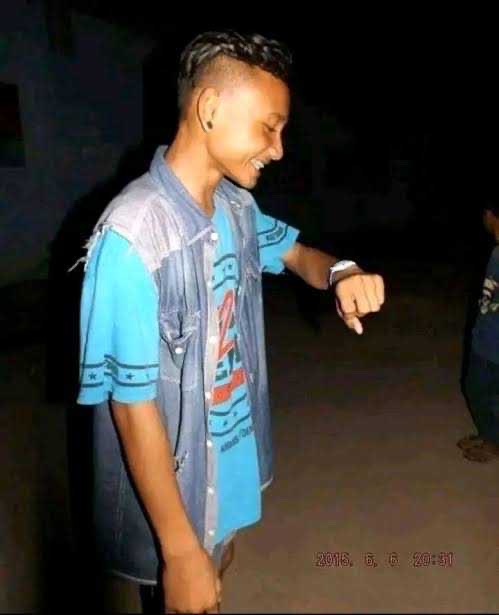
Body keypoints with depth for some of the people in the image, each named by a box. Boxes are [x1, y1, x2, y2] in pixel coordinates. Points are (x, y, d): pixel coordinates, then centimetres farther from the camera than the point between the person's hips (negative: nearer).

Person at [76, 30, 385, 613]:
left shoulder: (237, 205, -6)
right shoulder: (132, 236, -30)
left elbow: (293, 252, 13)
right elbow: (132, 404, -26)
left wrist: (340, 273, -12)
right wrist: (180, 550, -21)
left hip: (232, 461, 7)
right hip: (171, 487, -7)